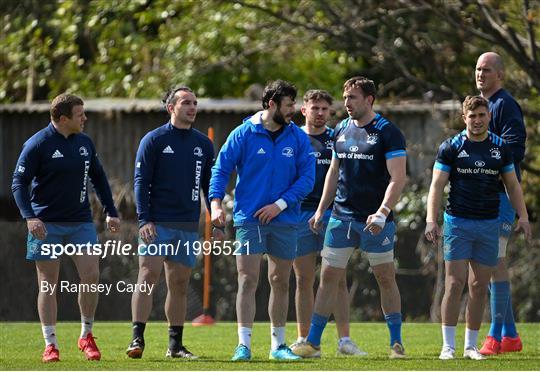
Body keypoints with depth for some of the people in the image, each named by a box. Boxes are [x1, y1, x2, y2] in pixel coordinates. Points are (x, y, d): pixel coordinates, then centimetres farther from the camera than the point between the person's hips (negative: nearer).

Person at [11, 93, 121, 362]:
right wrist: (29, 216, -23)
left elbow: (98, 178, 21)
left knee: (91, 275, -7)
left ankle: (87, 337, 10)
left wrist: (111, 212, 16)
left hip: (81, 222, 4)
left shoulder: (85, 143, 9)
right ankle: (50, 345, 6)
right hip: (46, 225, -4)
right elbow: (19, 184, -9)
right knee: (48, 284, 0)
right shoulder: (37, 144, -8)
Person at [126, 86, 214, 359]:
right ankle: (137, 339, -14)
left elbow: (210, 185, 16)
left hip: (189, 226, 4)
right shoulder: (154, 140, -1)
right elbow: (141, 181, -5)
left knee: (179, 285, 7)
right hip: (157, 224, -4)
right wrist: (144, 220, -14)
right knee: (148, 276, -13)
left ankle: (175, 344, 12)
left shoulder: (203, 144, 12)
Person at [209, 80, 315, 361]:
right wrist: (216, 203, -14)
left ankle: (278, 344, 19)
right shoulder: (244, 134, -2)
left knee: (280, 283, 10)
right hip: (249, 219, -3)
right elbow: (221, 169, 0)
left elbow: (307, 177, 0)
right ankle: (244, 345, -9)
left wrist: (280, 204, -11)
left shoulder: (298, 138, 4)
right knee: (248, 281, -9)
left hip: (285, 220, 3)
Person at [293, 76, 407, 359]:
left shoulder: (388, 132, -7)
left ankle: (396, 344, 10)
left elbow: (397, 179, -13)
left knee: (386, 278, 1)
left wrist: (382, 213, -23)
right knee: (328, 277, 1)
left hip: (375, 221, -5)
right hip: (341, 216, 5)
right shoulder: (341, 131, 10)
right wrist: (321, 209, 14)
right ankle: (312, 343, 4)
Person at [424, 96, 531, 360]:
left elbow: (512, 184, 13)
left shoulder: (501, 148, 7)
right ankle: (448, 346, -5)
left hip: (489, 224, 3)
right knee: (455, 284, -9)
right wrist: (431, 220, -15)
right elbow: (437, 185, -4)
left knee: (479, 287, 5)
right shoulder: (451, 147, -1)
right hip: (457, 223, -3)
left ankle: (471, 345, 13)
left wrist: (523, 216, 0)